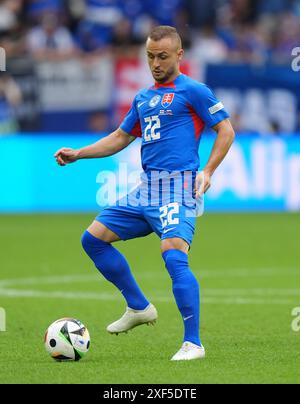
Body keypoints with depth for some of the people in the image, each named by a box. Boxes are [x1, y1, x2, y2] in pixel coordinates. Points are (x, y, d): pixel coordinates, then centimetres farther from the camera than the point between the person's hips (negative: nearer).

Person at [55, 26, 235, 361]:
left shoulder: (191, 90, -2)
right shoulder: (143, 98, 19)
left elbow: (226, 130, -3)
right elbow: (121, 138, 29)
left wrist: (207, 172, -14)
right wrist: (77, 154, 20)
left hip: (178, 187, -8)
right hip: (146, 188, 8)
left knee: (174, 256, -24)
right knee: (93, 238, 8)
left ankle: (193, 343, -20)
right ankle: (138, 308, 18)